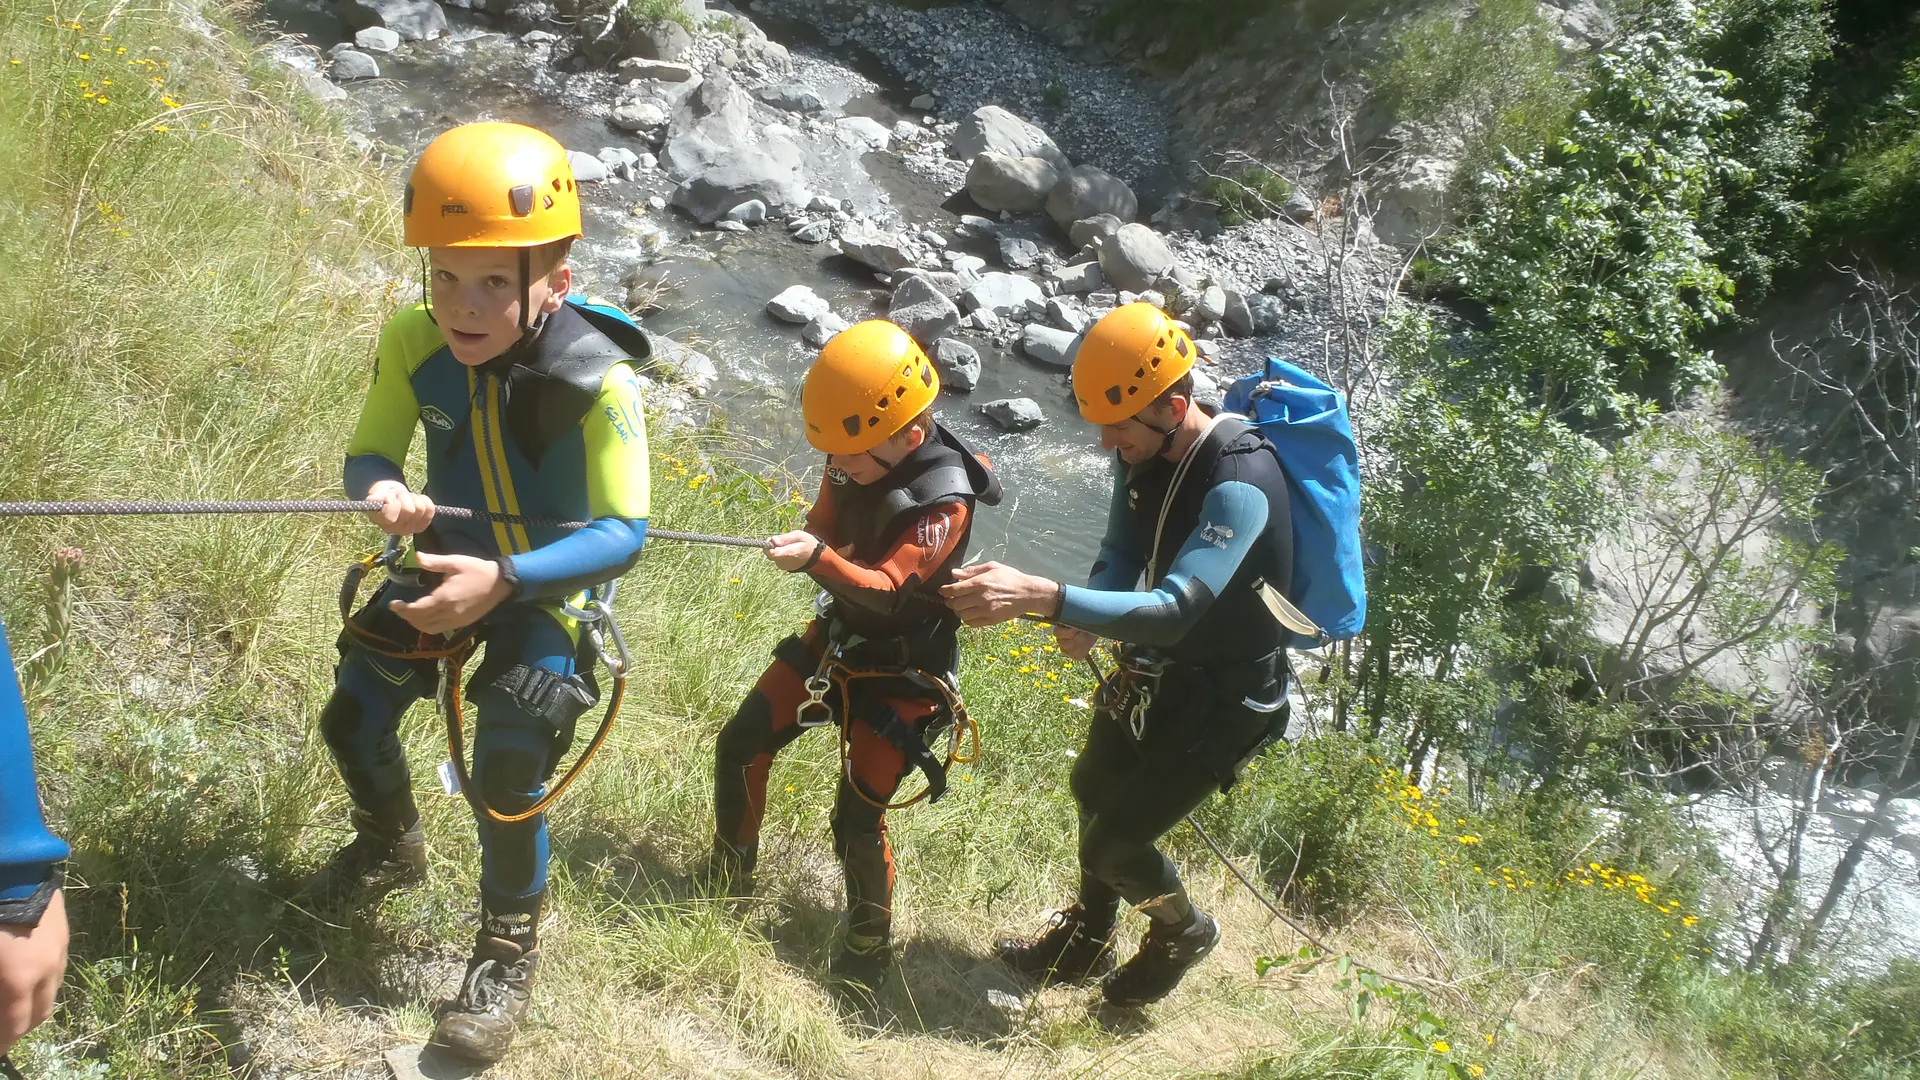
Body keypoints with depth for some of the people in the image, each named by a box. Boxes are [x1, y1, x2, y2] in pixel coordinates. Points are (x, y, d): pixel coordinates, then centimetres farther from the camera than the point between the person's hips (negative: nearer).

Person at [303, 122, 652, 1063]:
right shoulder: (414, 344, -18)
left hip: (549, 587, -5)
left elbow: (622, 533, -30)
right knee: (351, 719, 7)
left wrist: (503, 580, -42)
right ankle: (391, 845, 42)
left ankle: (510, 950, 15)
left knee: (506, 774, -14)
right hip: (449, 562, 5)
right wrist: (384, 491, -32)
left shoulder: (598, 382, -30)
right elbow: (368, 456, -6)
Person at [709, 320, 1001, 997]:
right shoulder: (857, 458, -10)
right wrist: (807, 551, -18)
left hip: (902, 673, -7)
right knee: (738, 746, 5)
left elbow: (885, 590, -37)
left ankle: (870, 948, 17)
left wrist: (819, 559, -53)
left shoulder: (944, 498, -29)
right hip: (837, 637, 7)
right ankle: (730, 880, 29)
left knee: (856, 816, -9)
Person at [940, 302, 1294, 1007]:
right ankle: (1085, 944, 47)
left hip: (1224, 697, -8)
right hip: (1155, 669, 8)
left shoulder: (1240, 485, -35)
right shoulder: (1142, 452, -9)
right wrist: (1082, 619, -22)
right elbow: (1121, 558, 1)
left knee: (1115, 842, 0)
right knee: (1093, 792, 22)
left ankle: (1182, 933, 33)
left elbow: (1174, 611, -42)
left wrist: (1040, 597, -52)